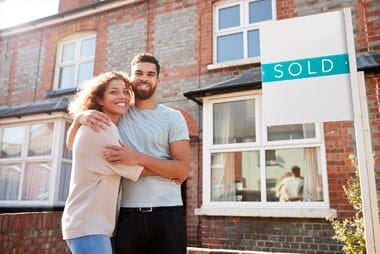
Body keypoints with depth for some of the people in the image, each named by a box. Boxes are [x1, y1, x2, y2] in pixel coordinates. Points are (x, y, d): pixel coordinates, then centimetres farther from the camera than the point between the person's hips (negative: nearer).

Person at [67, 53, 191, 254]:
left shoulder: (173, 117, 2)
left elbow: (183, 170, -5)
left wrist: (137, 158, -17)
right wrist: (82, 117, -8)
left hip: (167, 214, -1)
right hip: (128, 216, 2)